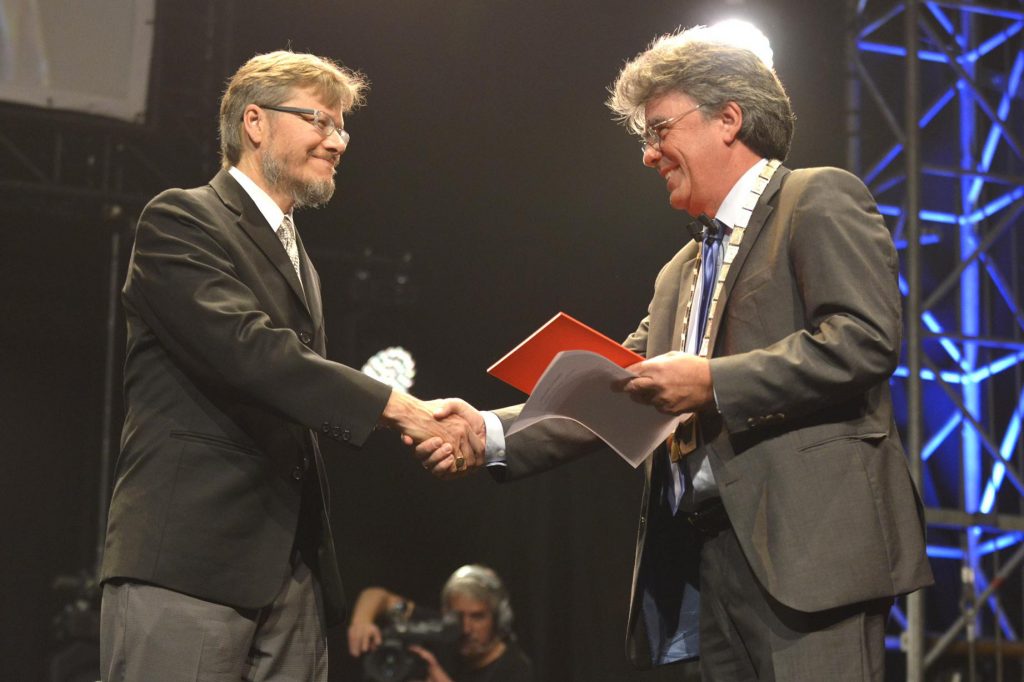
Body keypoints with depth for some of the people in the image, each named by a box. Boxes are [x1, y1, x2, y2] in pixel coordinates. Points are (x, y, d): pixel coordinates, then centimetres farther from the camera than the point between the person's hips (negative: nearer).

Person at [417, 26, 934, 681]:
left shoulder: (820, 202, 1)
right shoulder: (679, 272, 24)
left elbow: (865, 338, -13)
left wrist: (713, 381, -14)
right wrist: (493, 433, 5)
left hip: (805, 546, -7)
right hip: (704, 556, 8)